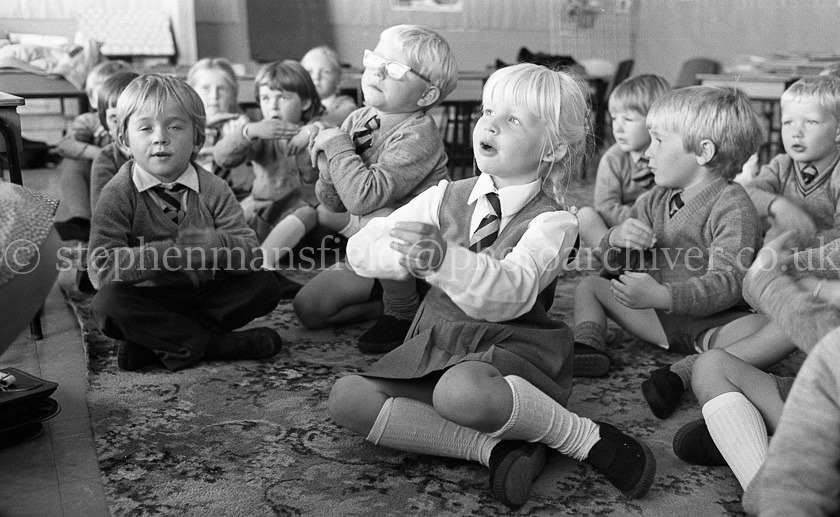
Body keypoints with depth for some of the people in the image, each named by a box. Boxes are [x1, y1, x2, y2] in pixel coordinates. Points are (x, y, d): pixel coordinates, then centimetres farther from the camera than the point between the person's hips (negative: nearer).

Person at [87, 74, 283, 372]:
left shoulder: (213, 190, -3)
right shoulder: (118, 194, -10)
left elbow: (251, 254, -9)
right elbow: (101, 268, -21)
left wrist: (217, 245, -33)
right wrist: (170, 253, -31)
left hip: (204, 296, 3)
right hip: (146, 300, -3)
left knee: (265, 286, -16)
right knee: (107, 304, -31)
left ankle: (156, 343, -17)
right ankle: (213, 345, -22)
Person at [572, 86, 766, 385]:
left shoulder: (733, 207, -14)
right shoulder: (655, 201, 7)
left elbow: (728, 282, -26)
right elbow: (614, 265, 10)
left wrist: (660, 296, -39)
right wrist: (617, 240, -15)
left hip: (714, 322, -6)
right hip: (661, 316, 6)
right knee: (590, 285, 4)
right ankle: (586, 346, -17)